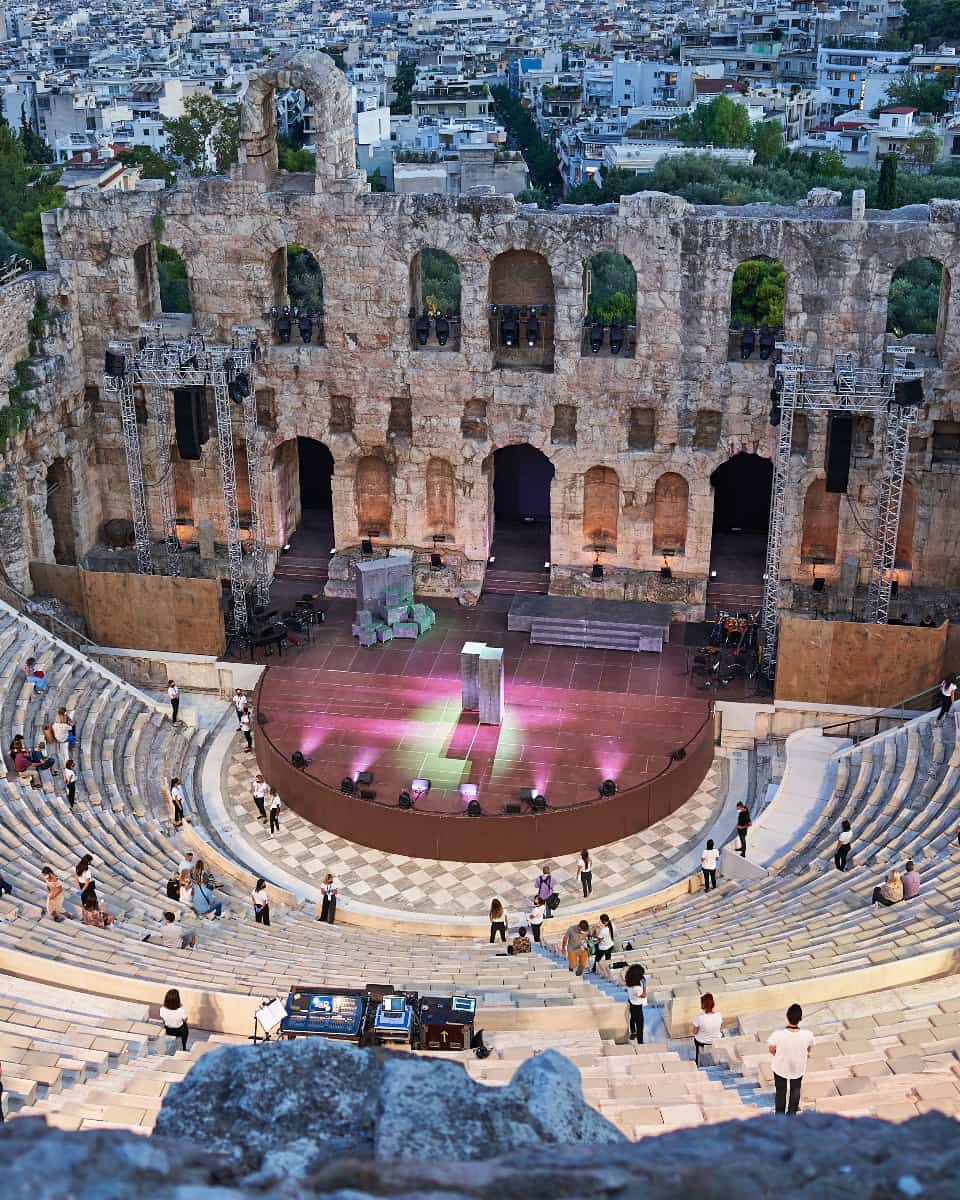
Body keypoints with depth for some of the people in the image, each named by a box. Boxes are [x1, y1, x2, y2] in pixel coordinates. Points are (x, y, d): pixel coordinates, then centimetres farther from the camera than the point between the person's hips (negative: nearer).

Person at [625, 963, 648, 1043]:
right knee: (640, 1024, 6)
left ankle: (633, 1033, 57)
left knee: (633, 1018, 33)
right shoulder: (636, 988, -40)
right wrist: (644, 983, -20)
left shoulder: (628, 981, -19)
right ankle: (640, 1044, 16)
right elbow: (644, 995, -21)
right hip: (637, 1006, -8)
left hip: (630, 1002, 8)